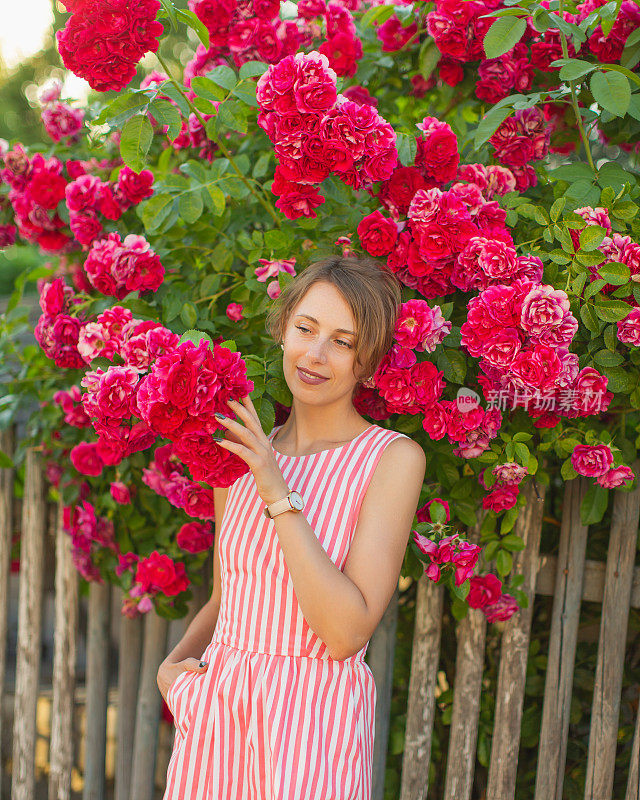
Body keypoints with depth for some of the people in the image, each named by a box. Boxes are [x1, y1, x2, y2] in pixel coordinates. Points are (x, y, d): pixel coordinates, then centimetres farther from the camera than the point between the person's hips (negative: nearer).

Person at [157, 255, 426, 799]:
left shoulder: (394, 458, -11)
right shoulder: (239, 455, 4)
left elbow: (347, 633, -18)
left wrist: (280, 495, -20)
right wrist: (173, 664, -1)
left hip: (312, 719, -4)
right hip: (213, 720, 4)